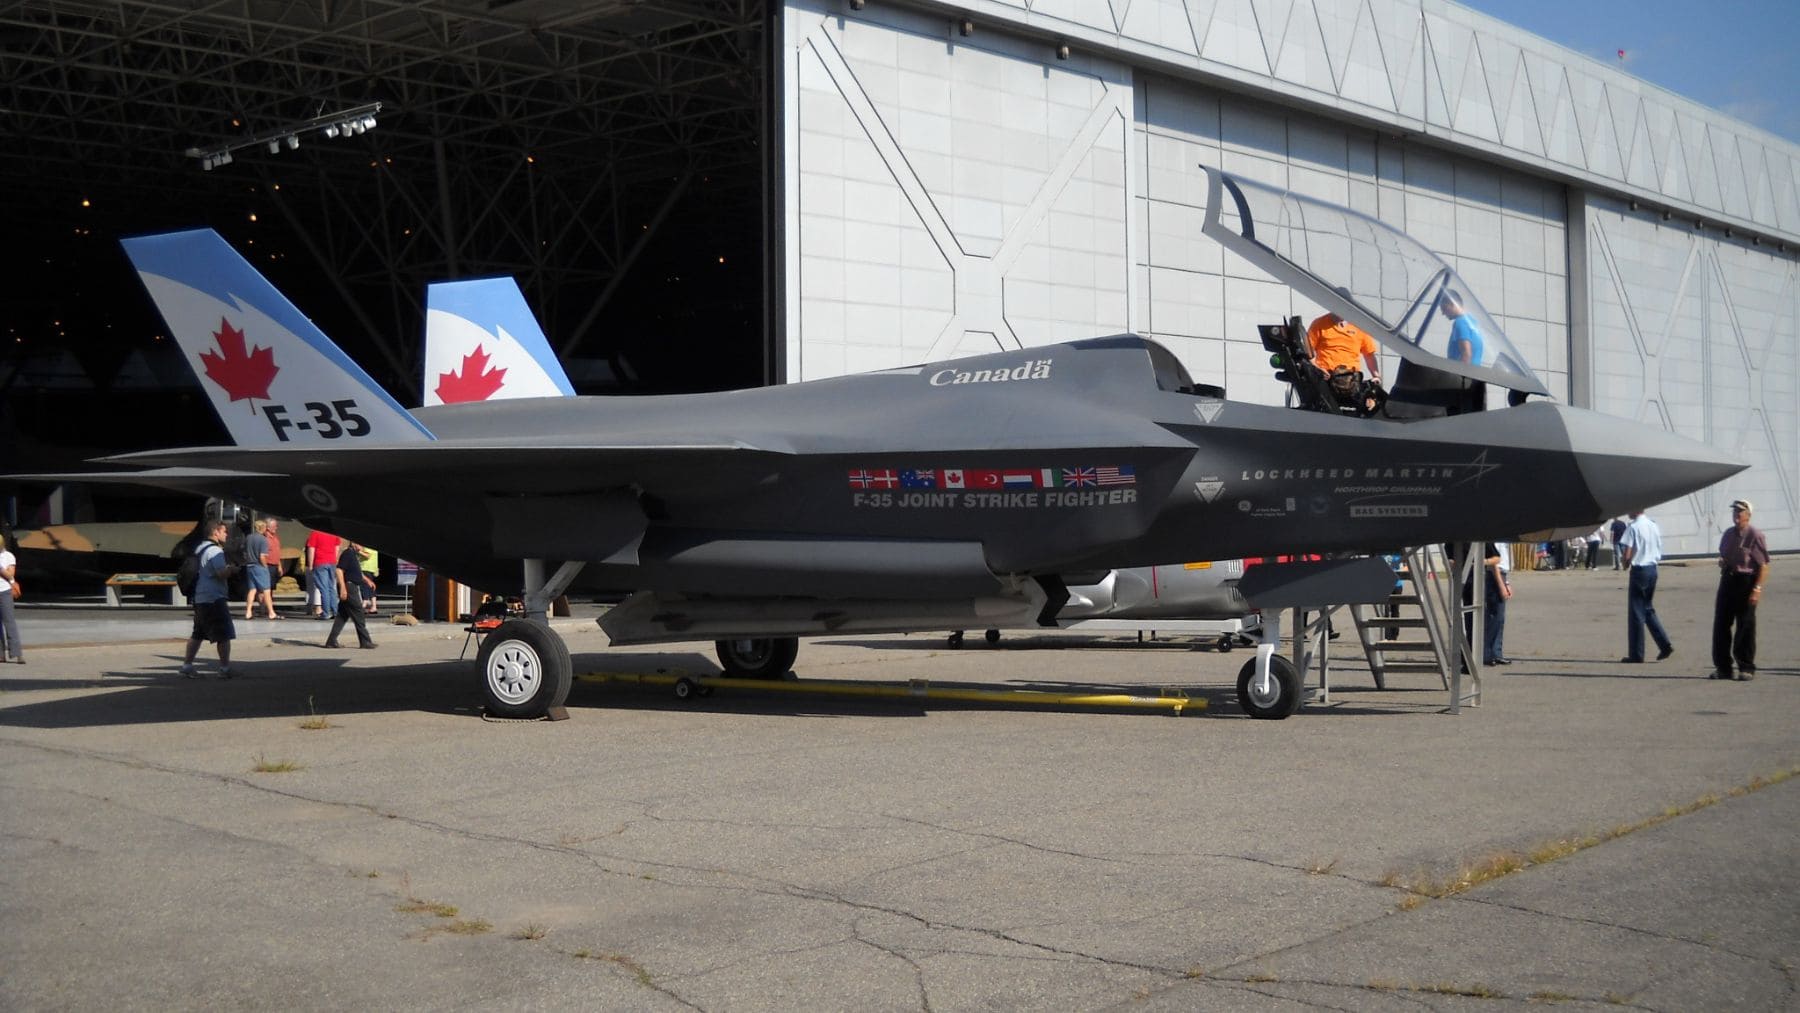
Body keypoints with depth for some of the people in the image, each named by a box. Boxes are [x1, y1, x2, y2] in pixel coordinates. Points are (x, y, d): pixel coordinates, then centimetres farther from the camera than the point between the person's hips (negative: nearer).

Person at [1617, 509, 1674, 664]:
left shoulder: (1633, 527, -14)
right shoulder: (1654, 525, 8)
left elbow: (1627, 554, -17)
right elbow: (1659, 552, 12)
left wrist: (1626, 564, 2)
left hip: (1639, 570, -7)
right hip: (1653, 568, 7)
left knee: (1636, 612, 0)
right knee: (1648, 609, 20)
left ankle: (1636, 654, 4)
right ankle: (1665, 644, 10)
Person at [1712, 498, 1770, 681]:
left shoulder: (1755, 536, -9)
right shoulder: (1728, 534, 13)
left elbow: (1763, 565, -12)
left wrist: (1757, 589, -20)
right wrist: (1722, 562, 1)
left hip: (1746, 581, -7)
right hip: (1727, 580, 7)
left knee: (1745, 627, -1)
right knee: (1720, 625, 6)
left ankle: (1747, 668, 9)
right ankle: (1722, 667, 14)